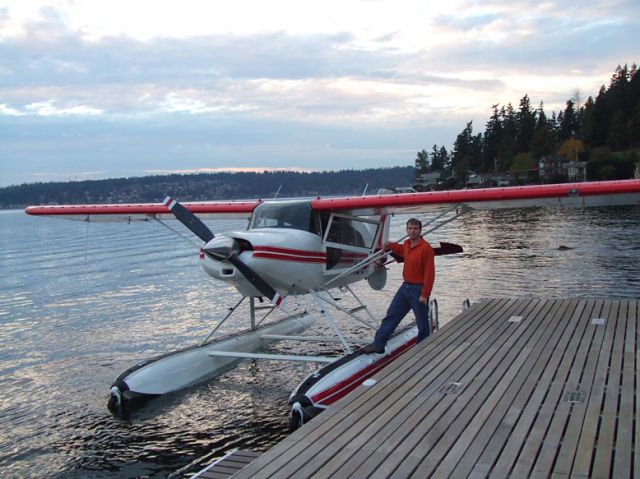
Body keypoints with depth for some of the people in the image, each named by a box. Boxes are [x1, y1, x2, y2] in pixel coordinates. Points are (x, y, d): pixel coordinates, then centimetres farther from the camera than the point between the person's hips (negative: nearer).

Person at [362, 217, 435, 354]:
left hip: (418, 289, -8)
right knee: (391, 315, 11)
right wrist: (391, 245, 24)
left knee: (422, 322, 6)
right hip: (405, 286, 8)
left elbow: (429, 273, -19)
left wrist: (425, 294, -21)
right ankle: (378, 345, 17)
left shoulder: (426, 248, -18)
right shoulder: (407, 244, 6)